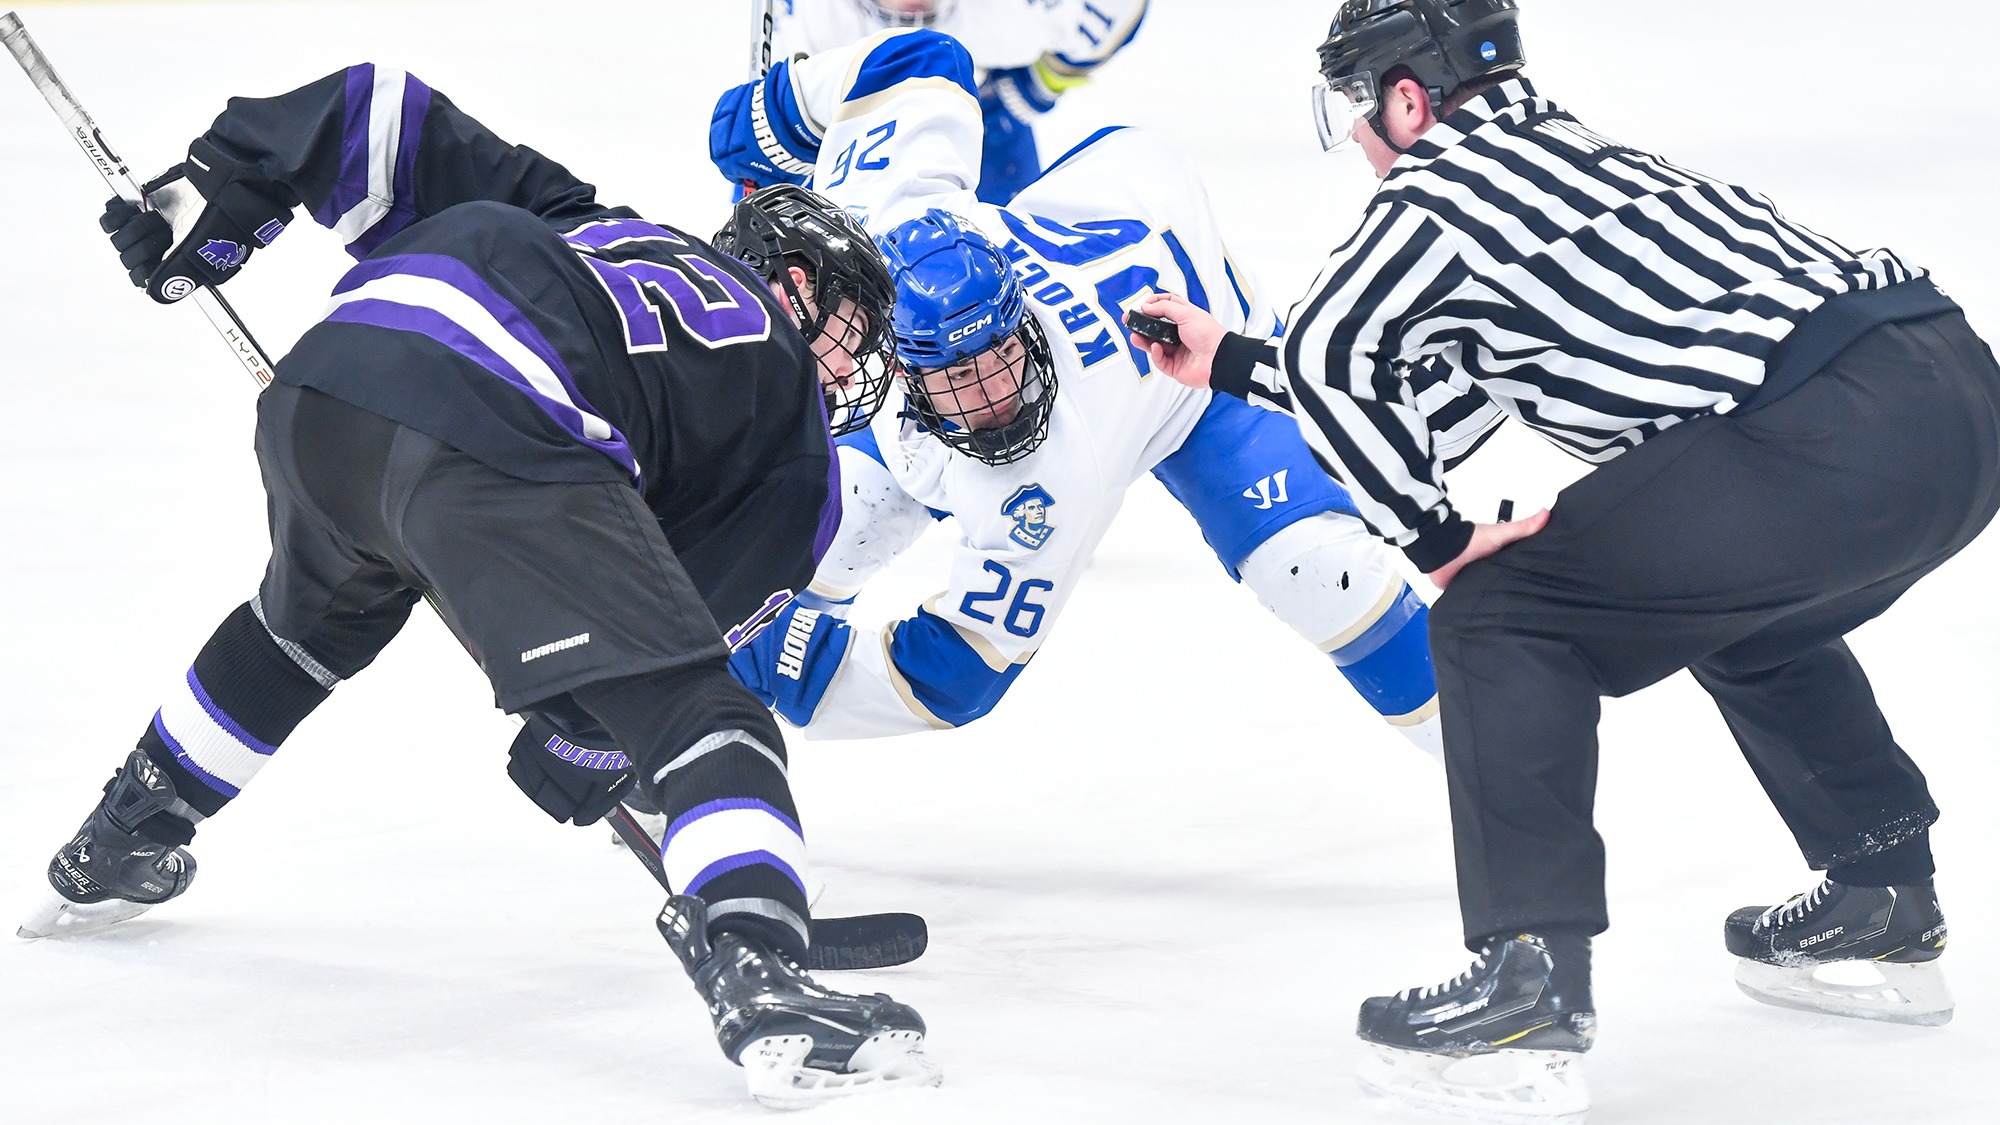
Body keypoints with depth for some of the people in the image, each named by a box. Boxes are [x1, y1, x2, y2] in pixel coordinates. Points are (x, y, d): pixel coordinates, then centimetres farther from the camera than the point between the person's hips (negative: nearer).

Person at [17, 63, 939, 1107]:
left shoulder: (572, 217, 37)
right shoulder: (788, 420, 24)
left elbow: (389, 119, 31)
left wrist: (214, 192, 35)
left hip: (319, 385, 7)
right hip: (495, 450, -7)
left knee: (310, 617, 38)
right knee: (702, 722, -5)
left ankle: (115, 854, 54)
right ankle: (759, 982, -28)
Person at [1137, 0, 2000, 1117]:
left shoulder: (1441, 181, 4)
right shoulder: (1561, 149, 30)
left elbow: (1328, 358, -8)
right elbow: (1407, 374, 37)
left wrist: (1441, 539, 3)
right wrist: (1230, 362, 44)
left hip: (1828, 433, -9)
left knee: (1504, 618, 1)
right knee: (1748, 616, 36)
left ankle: (1531, 986, -6)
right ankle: (1889, 913, 43)